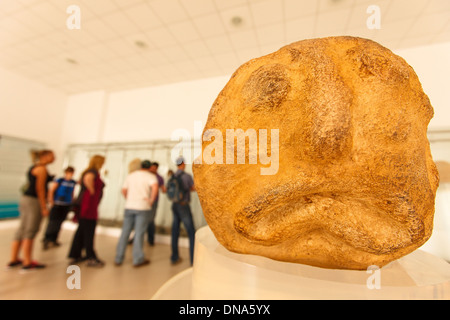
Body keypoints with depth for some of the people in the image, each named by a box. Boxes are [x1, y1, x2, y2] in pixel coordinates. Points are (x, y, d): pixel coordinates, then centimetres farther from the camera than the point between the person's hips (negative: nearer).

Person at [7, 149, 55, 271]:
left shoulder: (33, 168, 18)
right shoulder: (42, 168, -12)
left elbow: (31, 186, 18)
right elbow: (39, 188, -16)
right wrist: (44, 207, -15)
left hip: (26, 198, 10)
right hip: (34, 201, -9)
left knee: (22, 229, 14)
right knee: (30, 231, -4)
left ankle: (13, 259, 23)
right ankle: (27, 263, 3)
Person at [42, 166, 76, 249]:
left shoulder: (73, 183, 3)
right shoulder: (60, 180, -11)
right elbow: (51, 191, -8)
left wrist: (71, 202, 11)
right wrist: (51, 202, -9)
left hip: (66, 206, 4)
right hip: (57, 205, -4)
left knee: (59, 222, 11)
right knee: (53, 222, -3)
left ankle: (54, 239, 23)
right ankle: (46, 240, 10)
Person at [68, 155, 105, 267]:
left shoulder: (88, 171, 17)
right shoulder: (94, 172, -13)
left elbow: (80, 181, 32)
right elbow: (88, 179, -34)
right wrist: (92, 191, -21)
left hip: (84, 205, 10)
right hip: (89, 206, -10)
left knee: (81, 231, 16)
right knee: (89, 232, -3)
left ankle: (76, 255, 26)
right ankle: (91, 258, 5)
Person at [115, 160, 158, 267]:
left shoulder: (130, 175, 14)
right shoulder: (151, 176, -2)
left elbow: (124, 190, 14)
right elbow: (155, 187, -21)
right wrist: (151, 200, -12)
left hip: (129, 206, 5)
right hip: (143, 207, -4)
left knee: (125, 232, 13)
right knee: (139, 233, 2)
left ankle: (118, 258, 22)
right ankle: (138, 260, 12)